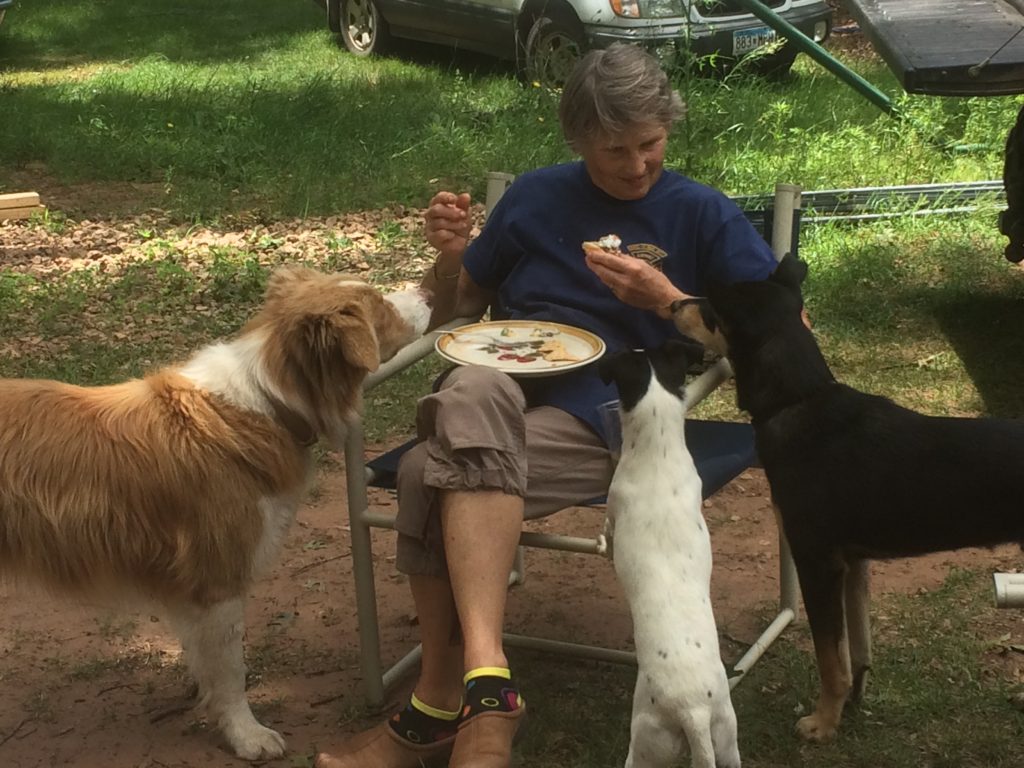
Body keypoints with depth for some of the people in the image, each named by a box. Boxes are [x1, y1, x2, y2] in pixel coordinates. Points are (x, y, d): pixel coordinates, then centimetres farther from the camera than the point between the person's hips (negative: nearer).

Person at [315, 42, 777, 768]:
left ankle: (441, 707, -21)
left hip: (600, 414, -4)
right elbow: (454, 311, 25)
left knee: (436, 476, -33)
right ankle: (486, 682, -38)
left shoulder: (705, 215, 8)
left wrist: (667, 301, -8)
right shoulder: (536, 196, 17)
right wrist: (450, 255, 2)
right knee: (473, 389, -36)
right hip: (500, 389, 4)